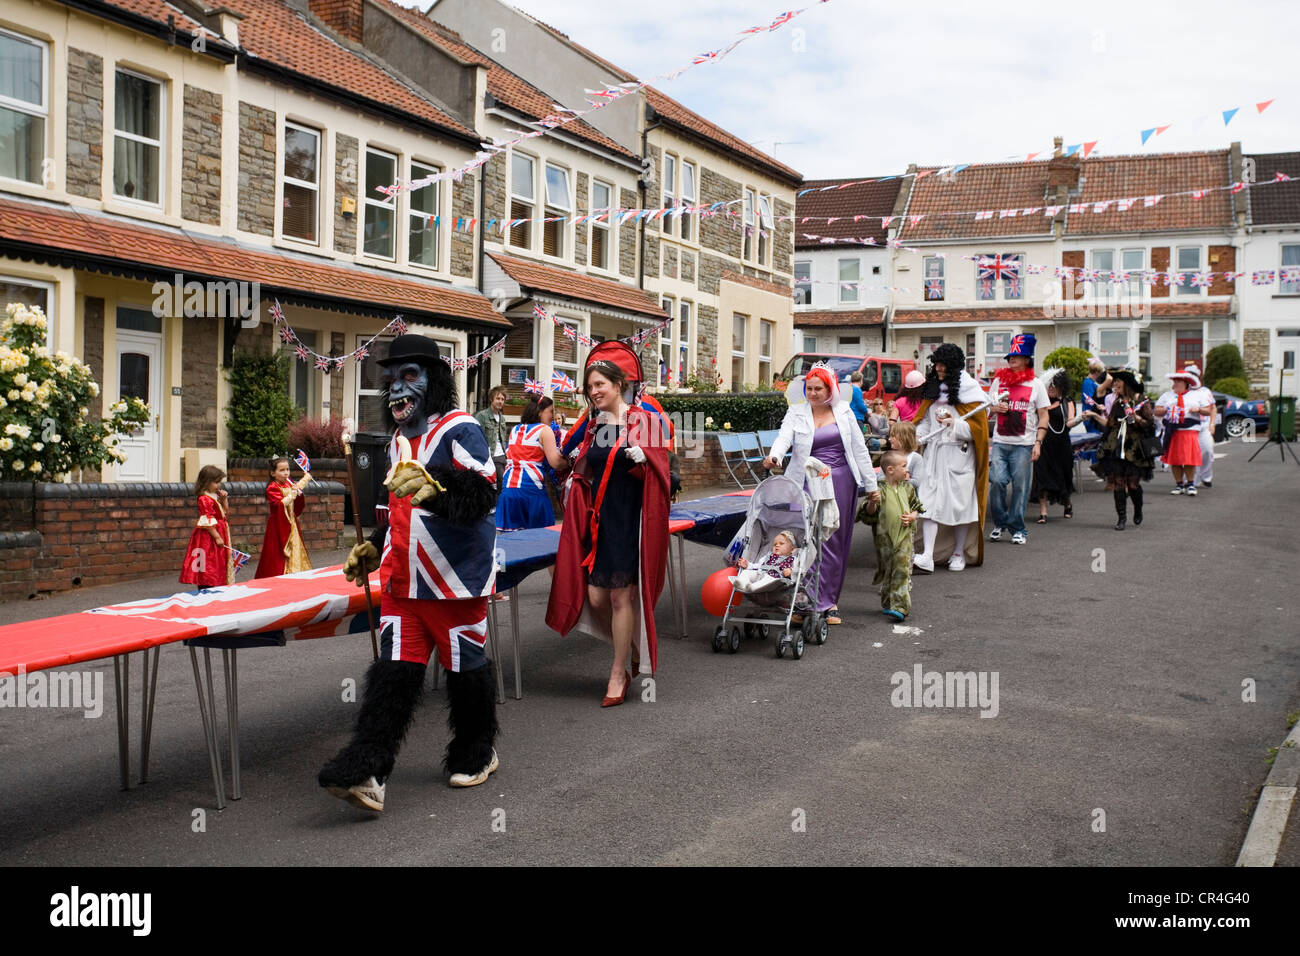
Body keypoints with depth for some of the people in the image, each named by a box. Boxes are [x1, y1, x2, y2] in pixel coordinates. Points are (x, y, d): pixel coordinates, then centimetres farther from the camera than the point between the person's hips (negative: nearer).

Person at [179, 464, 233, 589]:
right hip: (208, 538, -10)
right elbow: (208, 522, -21)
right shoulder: (205, 499, -17)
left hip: (218, 534, 10)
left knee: (218, 567, 12)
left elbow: (224, 512, 22)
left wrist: (223, 499, 6)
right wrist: (217, 537, -21)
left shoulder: (215, 497, 11)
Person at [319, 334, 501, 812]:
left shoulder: (459, 429, -10)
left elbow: (483, 493, -25)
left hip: (455, 578, -7)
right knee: (394, 670, 0)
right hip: (403, 579, 7)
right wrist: (374, 548, 25)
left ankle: (476, 755, 28)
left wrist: (435, 484, -40)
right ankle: (366, 772, -5)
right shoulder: (400, 441, 17)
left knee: (465, 667, 8)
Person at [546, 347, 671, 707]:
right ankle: (635, 651, 26)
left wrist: (642, 459, -26)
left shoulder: (643, 421, -5)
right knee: (596, 597, 2)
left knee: (620, 595, -2)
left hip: (629, 518, -5)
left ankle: (619, 674, 9)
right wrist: (578, 465, 4)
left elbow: (656, 473, -9)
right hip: (597, 518, 6)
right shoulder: (593, 425, 12)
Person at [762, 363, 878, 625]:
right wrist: (773, 456, -36)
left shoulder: (843, 411, 9)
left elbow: (859, 448, 12)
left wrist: (871, 484, 11)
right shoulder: (797, 413, 3)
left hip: (841, 481, 2)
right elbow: (784, 437, -14)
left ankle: (829, 600, 14)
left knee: (836, 542, 5)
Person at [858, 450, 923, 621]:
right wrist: (872, 502, -26)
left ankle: (899, 607, -9)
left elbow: (916, 507, 17)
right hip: (885, 538, -2)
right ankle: (887, 603, 27)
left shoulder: (907, 488, 6)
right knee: (886, 571, 10)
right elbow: (869, 514, -7)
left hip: (904, 537, 2)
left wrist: (912, 516, -3)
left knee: (902, 571, -7)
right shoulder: (880, 490, -8)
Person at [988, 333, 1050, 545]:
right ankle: (1000, 523, 8)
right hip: (1000, 442, 2)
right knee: (997, 480, -11)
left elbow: (1043, 416, 4)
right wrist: (996, 408, -2)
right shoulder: (999, 381, 11)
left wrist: (1038, 442, -6)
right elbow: (990, 406, 23)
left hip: (1024, 444, -2)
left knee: (1020, 486, -1)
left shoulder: (1035, 385, 4)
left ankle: (1018, 528, 11)